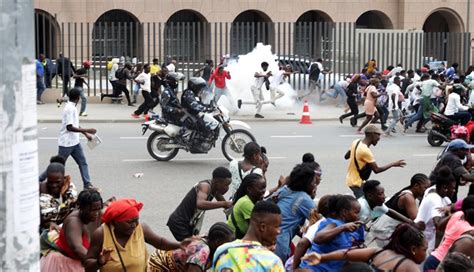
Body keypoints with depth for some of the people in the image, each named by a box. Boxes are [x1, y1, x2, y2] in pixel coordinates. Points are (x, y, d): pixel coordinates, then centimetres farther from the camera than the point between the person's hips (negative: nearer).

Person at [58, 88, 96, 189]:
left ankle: (87, 184, 6)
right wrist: (87, 130, -26)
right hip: (66, 143, -9)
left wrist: (86, 134, 17)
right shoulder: (70, 108, -21)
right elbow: (69, 127, -27)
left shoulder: (72, 108, 9)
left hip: (75, 142, 9)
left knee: (83, 162, 5)